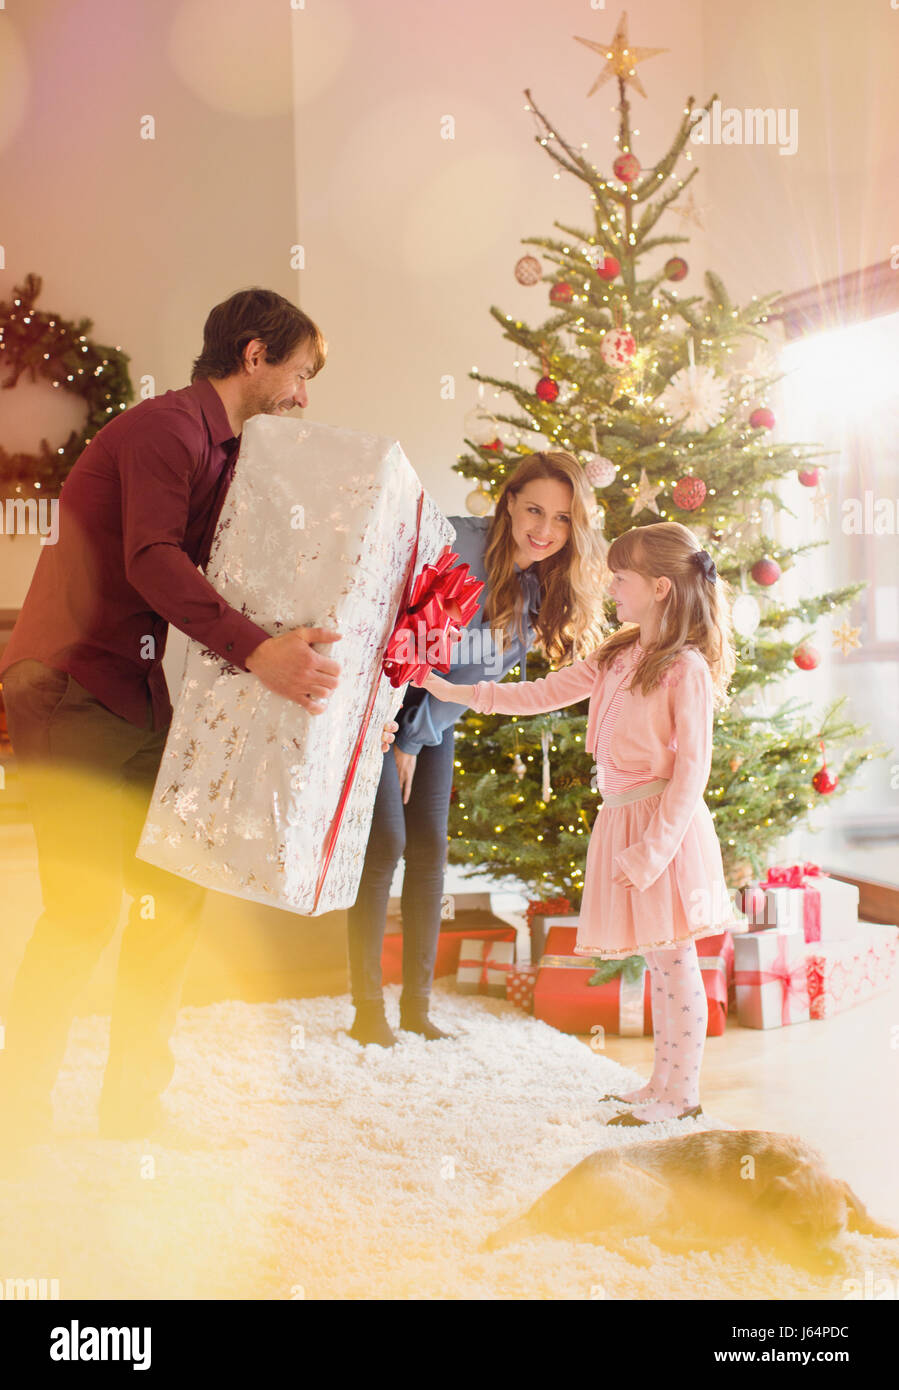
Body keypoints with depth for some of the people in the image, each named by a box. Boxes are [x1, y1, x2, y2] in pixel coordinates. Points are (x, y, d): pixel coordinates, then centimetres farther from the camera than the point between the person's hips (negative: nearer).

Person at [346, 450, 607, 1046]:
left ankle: (417, 1006, 10)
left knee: (430, 847, 2)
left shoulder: (543, 591, -6)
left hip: (435, 716, 6)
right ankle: (368, 1008, -3)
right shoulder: (452, 545, -26)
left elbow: (483, 673, -3)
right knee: (385, 841, -12)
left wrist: (415, 740, -7)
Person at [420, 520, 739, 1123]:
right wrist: (453, 691, 11)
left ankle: (682, 1092, 12)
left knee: (673, 960, 1)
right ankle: (662, 1083, 25)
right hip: (621, 819, 8)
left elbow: (692, 769, -15)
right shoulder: (616, 657, 11)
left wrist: (653, 848, -18)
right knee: (658, 962, 15)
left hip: (664, 825, -8)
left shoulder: (687, 669, -12)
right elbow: (542, 693, 15)